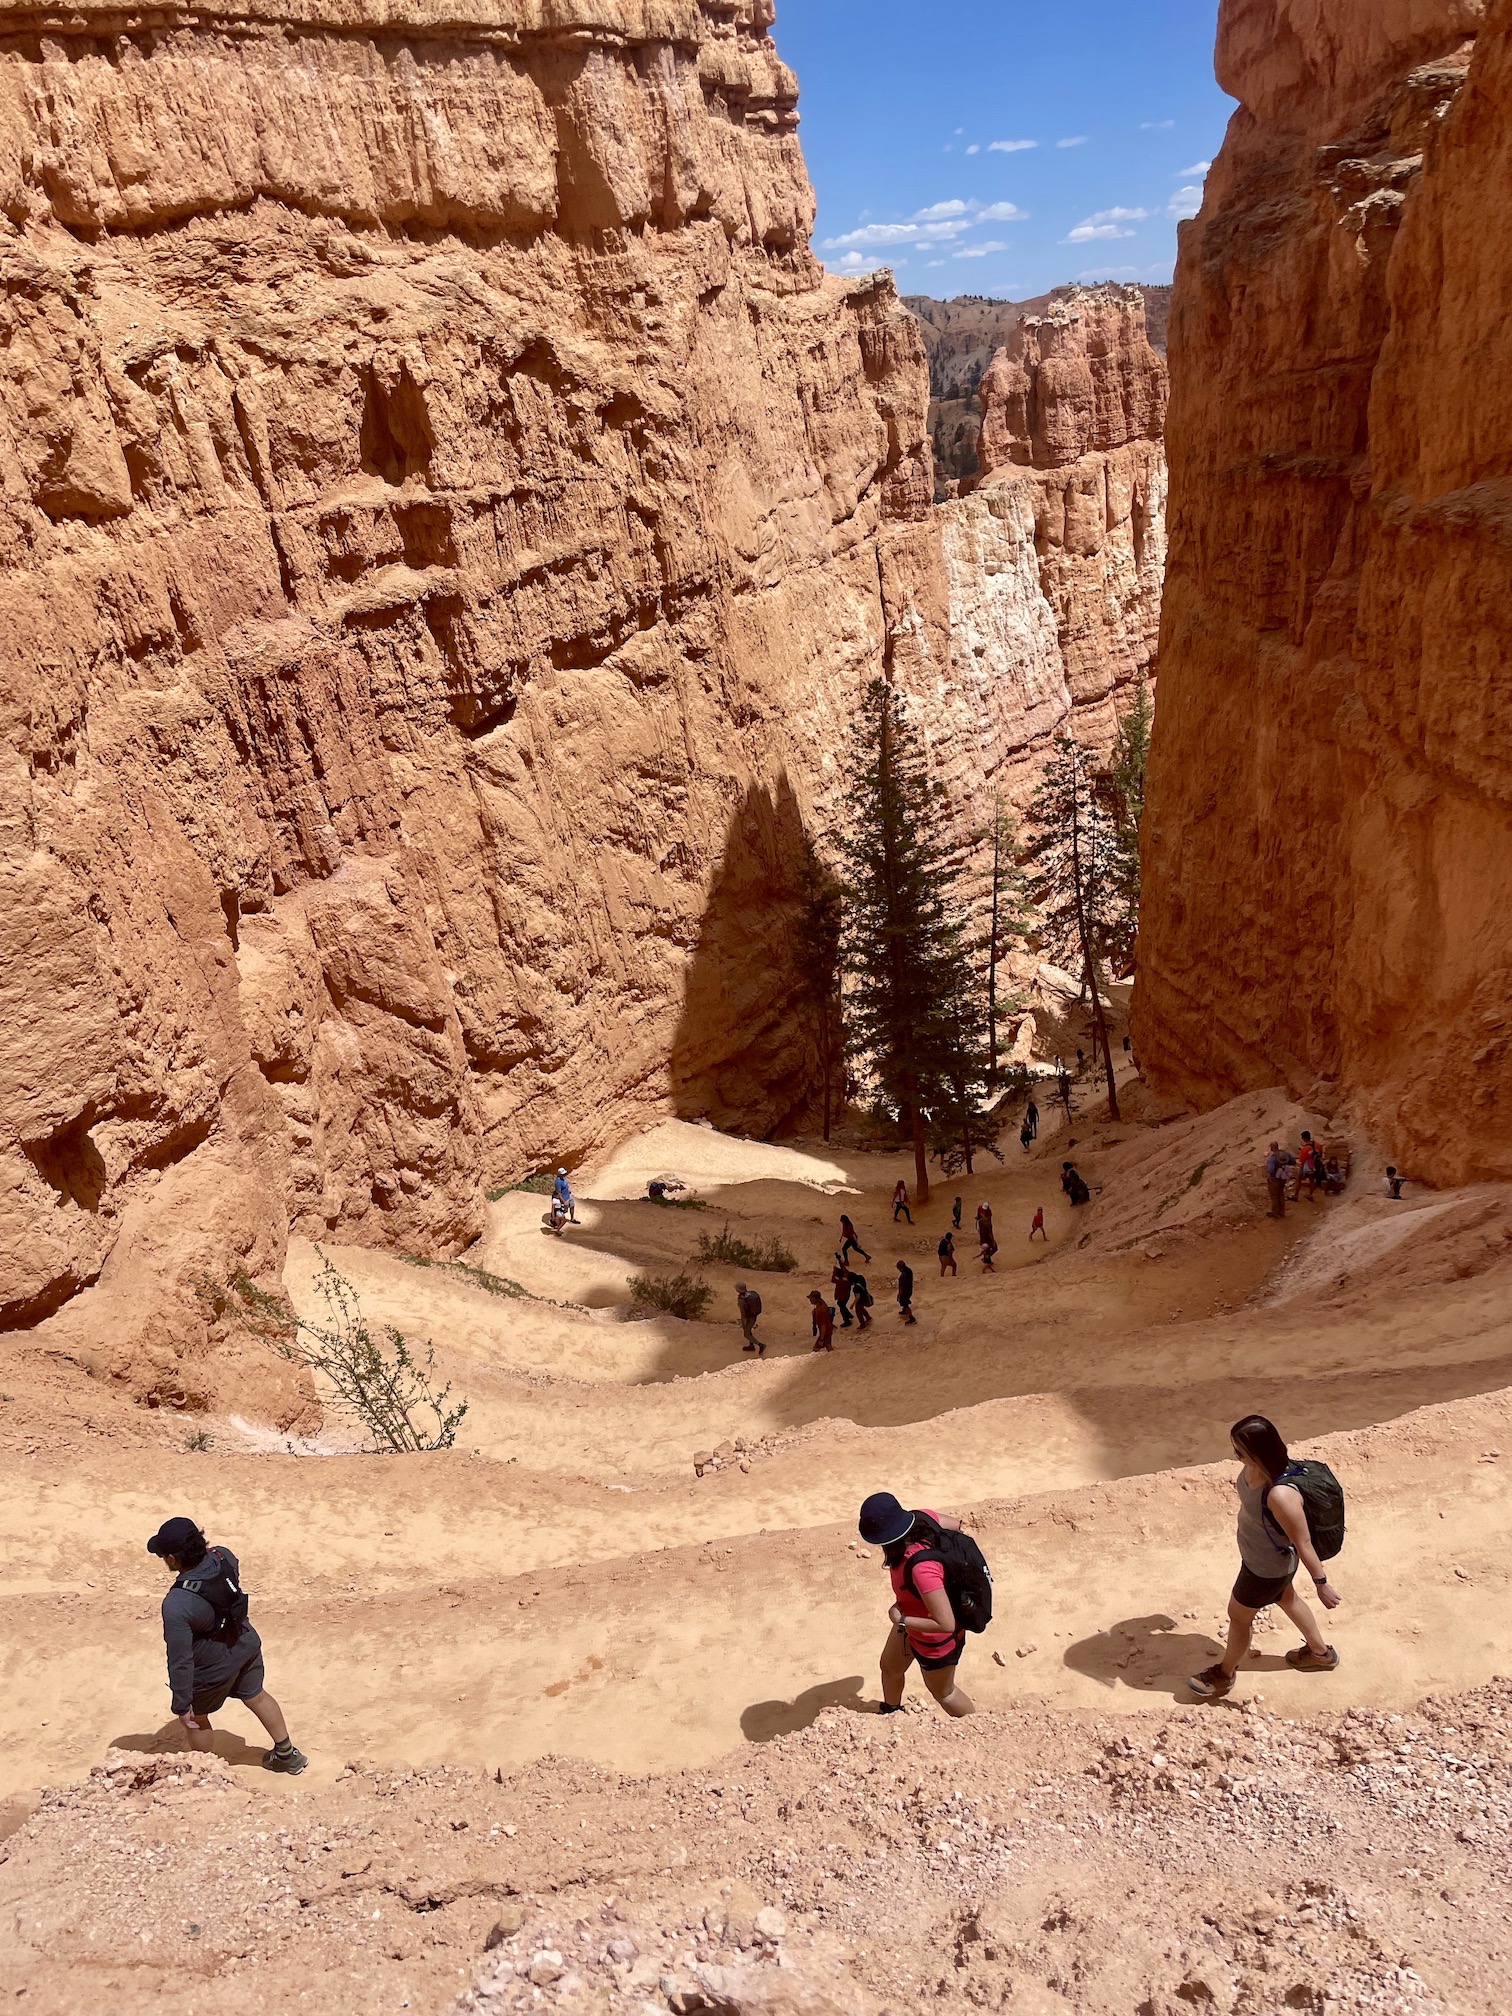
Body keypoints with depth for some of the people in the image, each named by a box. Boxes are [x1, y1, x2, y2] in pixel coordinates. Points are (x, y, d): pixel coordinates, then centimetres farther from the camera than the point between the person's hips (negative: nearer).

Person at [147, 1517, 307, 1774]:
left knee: (194, 1718, 25)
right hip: (247, 1645, 6)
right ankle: (287, 1754, 47)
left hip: (214, 1667, -6)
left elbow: (180, 1659, -28)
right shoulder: (224, 1556, -21)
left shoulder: (176, 1604, -37)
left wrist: (182, 1705, -16)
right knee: (256, 1696, 30)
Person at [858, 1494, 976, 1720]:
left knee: (942, 1692, 23)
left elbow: (946, 1624, -40)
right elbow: (958, 1526, -4)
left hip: (935, 1638, -8)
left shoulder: (921, 1568, -46)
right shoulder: (921, 1518, -24)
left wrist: (901, 1620, -27)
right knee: (890, 1667, 31)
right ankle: (890, 1711, 61)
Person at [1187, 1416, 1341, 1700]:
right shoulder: (1254, 1466, -21)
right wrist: (1242, 1487, 27)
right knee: (1286, 1599, 33)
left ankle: (1224, 1675, 46)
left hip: (1268, 1568, -8)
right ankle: (1321, 1652, 60)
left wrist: (1321, 1583, -16)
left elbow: (1303, 1543, -30)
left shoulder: (1280, 1495, -45)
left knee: (1239, 1616, 18)